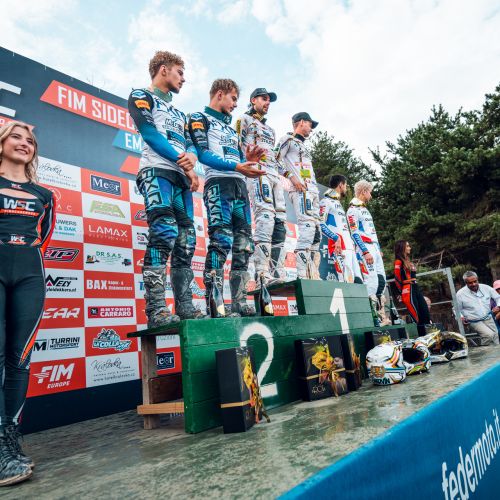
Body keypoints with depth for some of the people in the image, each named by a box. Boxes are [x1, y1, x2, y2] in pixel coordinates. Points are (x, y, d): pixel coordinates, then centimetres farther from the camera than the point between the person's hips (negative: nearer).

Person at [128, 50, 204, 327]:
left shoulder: (178, 112, 32)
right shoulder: (141, 96, 11)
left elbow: (190, 144, 18)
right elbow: (150, 134, -5)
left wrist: (191, 156, -8)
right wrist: (185, 166, -9)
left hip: (182, 177, 7)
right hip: (157, 171, -7)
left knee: (186, 242, -1)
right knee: (164, 234, -22)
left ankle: (185, 307, 1)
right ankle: (156, 311, -22)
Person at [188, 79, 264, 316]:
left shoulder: (230, 127, 32)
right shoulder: (200, 119, 8)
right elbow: (203, 155, -8)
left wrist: (248, 160, 4)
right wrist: (237, 167, -19)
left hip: (240, 185, 8)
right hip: (218, 183, -8)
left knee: (244, 245, 1)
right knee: (221, 241, -18)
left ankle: (239, 303, 5)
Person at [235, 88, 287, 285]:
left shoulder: (269, 128, 35)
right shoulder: (245, 120, 14)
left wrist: (285, 172, 18)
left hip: (274, 175, 8)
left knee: (279, 221, -3)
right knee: (265, 216, -24)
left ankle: (277, 274, -4)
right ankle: (262, 274, -30)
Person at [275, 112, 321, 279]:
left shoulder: (303, 146, 34)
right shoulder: (288, 139, 8)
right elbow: (276, 159, -8)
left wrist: (316, 192, 18)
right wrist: (291, 176, -17)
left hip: (312, 190, 9)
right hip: (300, 189, -9)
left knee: (316, 231, 2)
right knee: (307, 226, -23)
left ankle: (313, 275, 4)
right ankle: (302, 275, -28)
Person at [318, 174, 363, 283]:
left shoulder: (338, 203, 29)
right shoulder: (326, 201, -1)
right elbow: (321, 224, -13)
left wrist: (351, 243, 20)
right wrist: (336, 239, -19)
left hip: (349, 247, 9)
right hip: (339, 247, -9)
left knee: (358, 280, 3)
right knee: (347, 281, -18)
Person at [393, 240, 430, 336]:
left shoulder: (408, 261, 20)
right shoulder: (398, 261, -7)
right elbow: (397, 279, -9)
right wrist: (403, 292, 1)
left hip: (416, 289, 9)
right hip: (408, 292, -9)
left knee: (426, 316, 4)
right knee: (417, 319, -8)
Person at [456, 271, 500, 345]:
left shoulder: (486, 288, 2)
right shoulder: (460, 294, -5)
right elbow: (456, 310, 5)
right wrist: (461, 317, -13)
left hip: (489, 319, 4)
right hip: (474, 322, -4)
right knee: (489, 335, -24)